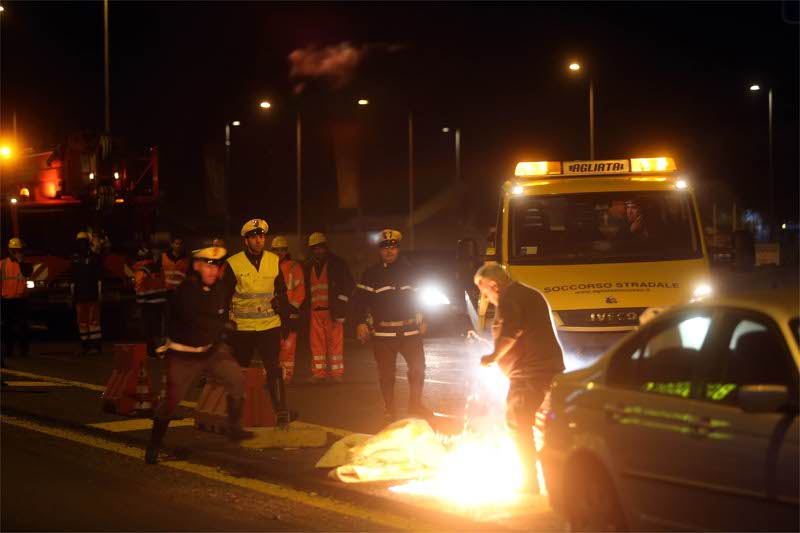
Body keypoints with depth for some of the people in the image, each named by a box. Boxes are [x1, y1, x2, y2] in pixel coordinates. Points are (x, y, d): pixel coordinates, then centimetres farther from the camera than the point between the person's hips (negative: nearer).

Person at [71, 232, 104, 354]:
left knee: (94, 320, -8)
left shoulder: (95, 258, 4)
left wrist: (99, 293, -6)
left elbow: (99, 278, 1)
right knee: (82, 321, 3)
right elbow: (72, 279, 17)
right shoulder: (74, 259, 14)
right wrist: (72, 295, 12)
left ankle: (95, 344, -9)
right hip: (79, 296, 4)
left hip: (92, 295, -4)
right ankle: (85, 345, 7)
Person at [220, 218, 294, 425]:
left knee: (274, 368, -5)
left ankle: (281, 411, -3)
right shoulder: (234, 264, -4)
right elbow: (224, 296, 1)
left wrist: (285, 321, 9)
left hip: (270, 325, 1)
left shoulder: (274, 261, 5)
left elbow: (282, 293, 12)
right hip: (242, 327, -1)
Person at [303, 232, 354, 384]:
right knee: (316, 342, 1)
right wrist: (307, 305, 11)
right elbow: (306, 289, 23)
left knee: (335, 341, -6)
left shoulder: (337, 263, 3)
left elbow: (348, 284, 2)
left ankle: (336, 372, -2)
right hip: (315, 310, 4)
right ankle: (319, 372, 6)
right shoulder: (309, 267, 17)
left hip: (333, 309, -4)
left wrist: (340, 305, -5)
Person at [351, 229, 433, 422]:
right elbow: (360, 298, -3)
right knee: (386, 372, 2)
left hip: (410, 329, 2)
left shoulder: (408, 270, 11)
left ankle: (415, 404, 15)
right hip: (383, 332, -2)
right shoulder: (371, 273, 1)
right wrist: (360, 322, -13)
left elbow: (417, 296, 20)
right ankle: (389, 409, 13)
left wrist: (422, 321, 17)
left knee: (418, 366, 0)